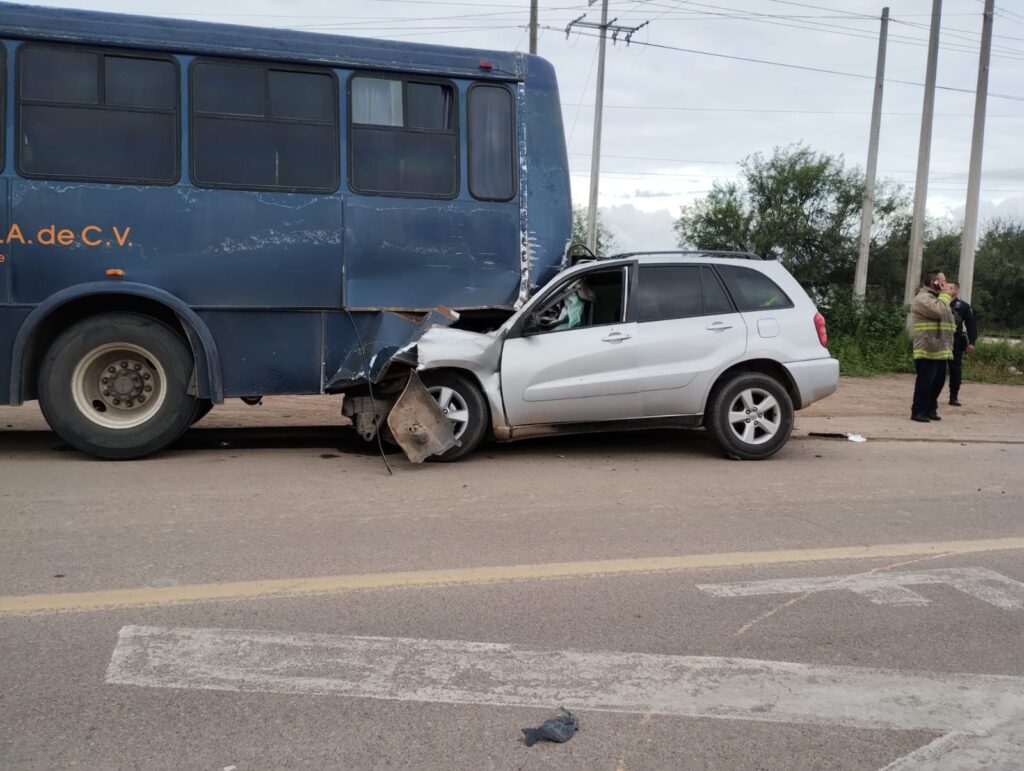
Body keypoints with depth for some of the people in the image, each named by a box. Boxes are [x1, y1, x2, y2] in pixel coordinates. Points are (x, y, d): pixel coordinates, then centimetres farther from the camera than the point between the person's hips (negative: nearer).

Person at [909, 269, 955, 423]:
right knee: (925, 383, -7)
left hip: (941, 350, 10)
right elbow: (938, 311, -25)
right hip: (928, 351, -10)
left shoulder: (938, 298, 21)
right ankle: (918, 412, -1)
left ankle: (930, 410, 20)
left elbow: (947, 319, 26)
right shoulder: (923, 297, -10)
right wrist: (945, 294, -11)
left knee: (938, 383, 11)